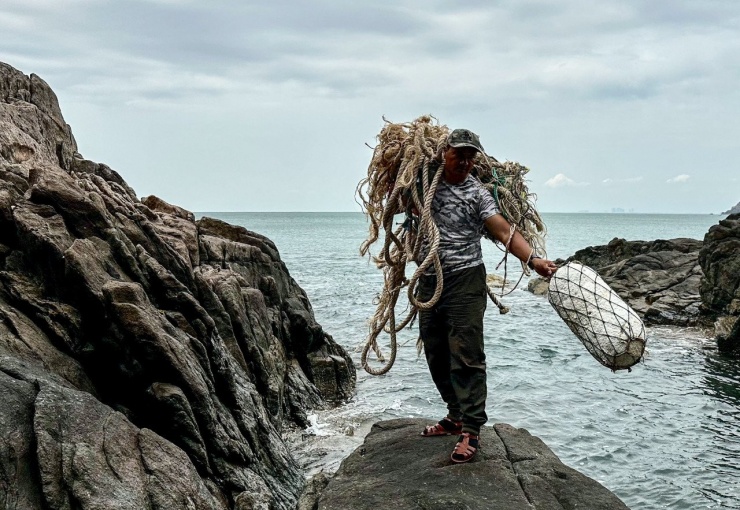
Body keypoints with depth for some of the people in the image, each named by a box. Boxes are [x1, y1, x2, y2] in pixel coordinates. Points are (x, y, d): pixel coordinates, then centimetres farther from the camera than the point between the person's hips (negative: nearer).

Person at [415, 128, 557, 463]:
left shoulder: (477, 193, -5)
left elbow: (504, 231, -16)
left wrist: (533, 259, -30)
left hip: (465, 279, -5)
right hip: (429, 281, 6)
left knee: (466, 357, -9)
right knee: (436, 355, 13)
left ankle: (470, 431, -6)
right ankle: (456, 416, 28)